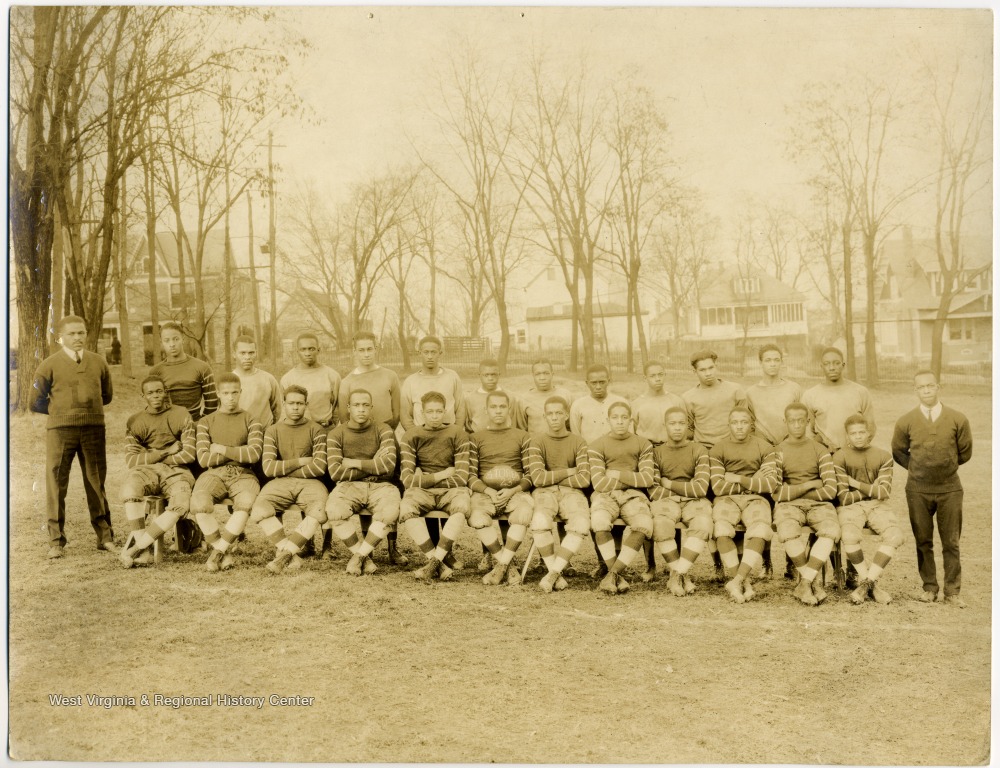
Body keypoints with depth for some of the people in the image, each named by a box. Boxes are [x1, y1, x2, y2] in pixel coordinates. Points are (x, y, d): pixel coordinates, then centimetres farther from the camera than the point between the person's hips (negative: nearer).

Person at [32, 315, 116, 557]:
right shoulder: (50, 365, 1)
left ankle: (105, 537, 13)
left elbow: (106, 396, 20)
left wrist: (89, 408, 10)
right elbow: (37, 402, 4)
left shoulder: (98, 363, 9)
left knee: (96, 483, 7)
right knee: (56, 485, -1)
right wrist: (60, 410, 8)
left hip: (93, 430, 2)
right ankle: (55, 541, 7)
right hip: (60, 430, -2)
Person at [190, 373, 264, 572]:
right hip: (214, 474, 1)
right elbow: (203, 459, 2)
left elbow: (254, 454, -4)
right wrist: (239, 453, 0)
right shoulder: (206, 422, 15)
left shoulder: (250, 421, 13)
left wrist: (222, 450, -1)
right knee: (199, 503, -33)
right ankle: (224, 554, -16)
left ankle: (218, 550, -23)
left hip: (243, 475, -1)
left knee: (246, 503, -37)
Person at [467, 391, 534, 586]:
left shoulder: (521, 436, 15)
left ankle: (500, 566, -23)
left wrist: (512, 491, -11)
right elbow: (471, 476, 7)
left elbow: (531, 474, 7)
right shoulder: (476, 438, 16)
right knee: (477, 518, -34)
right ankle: (509, 569, -19)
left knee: (524, 512, -36)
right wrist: (489, 491, -12)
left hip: (516, 491, 0)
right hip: (485, 491, 0)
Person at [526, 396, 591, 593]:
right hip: (544, 492, -1)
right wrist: (568, 472, -2)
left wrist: (552, 477, -2)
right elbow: (538, 478, -6)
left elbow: (584, 479, -4)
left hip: (571, 492, 1)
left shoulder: (578, 442, 9)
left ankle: (553, 572, -21)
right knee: (540, 522, -35)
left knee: (581, 525, -32)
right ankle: (557, 574, -17)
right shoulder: (537, 441, 7)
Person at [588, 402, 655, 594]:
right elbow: (599, 483, -5)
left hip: (633, 495, 1)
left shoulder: (643, 444, 11)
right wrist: (633, 479, -2)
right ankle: (617, 576, -22)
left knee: (644, 524, -32)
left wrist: (617, 474, -4)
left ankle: (612, 574, -24)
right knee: (599, 520, -36)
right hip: (606, 494, -1)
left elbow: (647, 479, -1)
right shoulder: (597, 446, 5)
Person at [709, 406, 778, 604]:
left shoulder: (765, 448, 7)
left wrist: (739, 479, -5)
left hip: (755, 499, 1)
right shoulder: (718, 449, 5)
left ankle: (736, 581, -33)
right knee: (722, 530, -33)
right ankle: (745, 583, -24)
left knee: (760, 530, -33)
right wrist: (754, 481, -2)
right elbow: (718, 487, -4)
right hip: (727, 499, 0)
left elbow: (771, 484, -3)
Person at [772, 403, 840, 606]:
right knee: (788, 533, -35)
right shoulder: (777, 452, 7)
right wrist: (809, 485, -3)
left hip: (818, 504, 2)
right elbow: (777, 493, -3)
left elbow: (831, 490, 0)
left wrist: (793, 490, -2)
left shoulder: (820, 451, 12)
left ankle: (804, 583, -24)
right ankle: (814, 582, -15)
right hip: (788, 505, -1)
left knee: (832, 530, -32)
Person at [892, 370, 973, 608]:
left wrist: (945, 465, 10)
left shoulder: (958, 419, -4)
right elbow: (898, 452, 11)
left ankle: (953, 591, 12)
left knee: (951, 542, 3)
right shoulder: (906, 421, -3)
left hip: (950, 489, 0)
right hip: (918, 490, 1)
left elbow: (965, 452, 9)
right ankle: (929, 587, 18)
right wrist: (918, 468, 6)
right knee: (923, 541, 7)